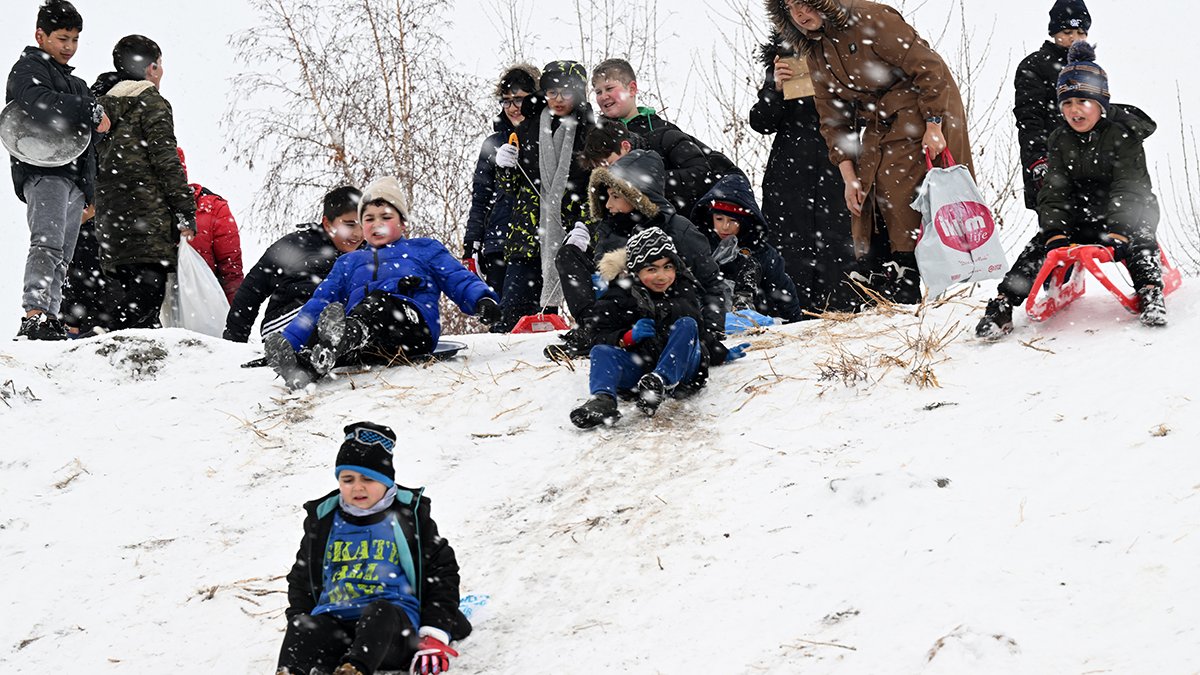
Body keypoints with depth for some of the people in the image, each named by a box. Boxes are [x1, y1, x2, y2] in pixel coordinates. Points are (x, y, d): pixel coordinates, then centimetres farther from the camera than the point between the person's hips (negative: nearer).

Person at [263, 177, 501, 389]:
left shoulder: (425, 249, 29)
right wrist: (287, 341, 12)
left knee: (377, 301, -37)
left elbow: (460, 281, 17)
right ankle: (301, 368, -63)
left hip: (414, 328, -3)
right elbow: (319, 304, 28)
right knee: (330, 313, -32)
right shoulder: (348, 262, 37)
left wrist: (483, 300, -7)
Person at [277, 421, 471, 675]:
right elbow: (301, 578, 29)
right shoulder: (323, 520, 20)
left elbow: (442, 571, 11)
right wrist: (299, 623, 10)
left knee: (379, 612, -39)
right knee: (304, 626, -32)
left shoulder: (411, 516, 12)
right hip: (335, 621, 3)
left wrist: (435, 635, -1)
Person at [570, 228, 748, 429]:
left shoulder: (685, 291, 13)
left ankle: (659, 383, -46)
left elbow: (701, 332, 30)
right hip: (638, 368, -1)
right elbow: (602, 338, -3)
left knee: (686, 324, -23)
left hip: (679, 368, 1)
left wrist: (724, 354, 30)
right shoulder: (619, 298, 3)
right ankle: (603, 399, -59)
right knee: (602, 351, -27)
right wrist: (629, 337, -20)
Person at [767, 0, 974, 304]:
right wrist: (848, 176, -1)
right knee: (863, 198, -1)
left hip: (922, 118, -8)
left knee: (898, 196, -17)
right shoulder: (815, 54, 4)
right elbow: (832, 119, 7)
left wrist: (933, 126, -21)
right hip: (878, 128, 8)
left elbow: (929, 68, -20)